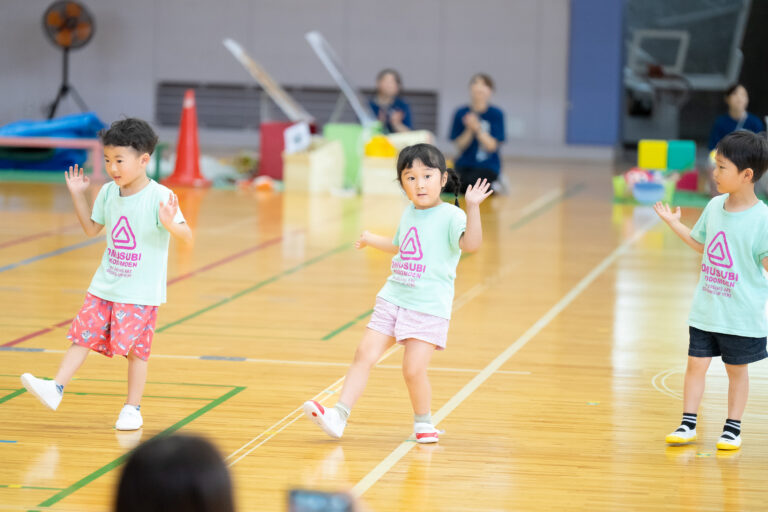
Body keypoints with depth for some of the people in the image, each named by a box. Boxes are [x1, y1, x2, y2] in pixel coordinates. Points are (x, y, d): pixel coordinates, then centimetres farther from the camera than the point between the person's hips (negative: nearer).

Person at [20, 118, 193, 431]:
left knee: (135, 348, 1)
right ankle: (56, 388, -1)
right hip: (105, 286, 5)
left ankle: (133, 408, 13)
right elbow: (91, 229, 18)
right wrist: (78, 195, 10)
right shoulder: (109, 193, 2)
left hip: (141, 292, -5)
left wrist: (171, 224, -41)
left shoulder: (160, 197, -16)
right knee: (84, 334, 0)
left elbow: (187, 238, -21)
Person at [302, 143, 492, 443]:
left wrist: (472, 207, -40)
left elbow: (471, 244, -29)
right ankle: (338, 416, -3)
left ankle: (423, 423, 11)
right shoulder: (409, 213, 12)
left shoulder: (450, 216, -10)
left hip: (429, 308, -6)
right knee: (364, 354, -3)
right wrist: (372, 241, 46)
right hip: (392, 300, 6)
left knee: (413, 369, -13)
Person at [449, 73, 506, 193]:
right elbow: (459, 146, -1)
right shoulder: (461, 113, 2)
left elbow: (492, 146, -10)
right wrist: (469, 130, -17)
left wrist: (478, 129, -22)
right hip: (464, 165, 3)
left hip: (488, 166, -3)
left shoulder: (496, 114, -5)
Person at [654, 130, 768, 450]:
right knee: (696, 364, 7)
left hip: (742, 314, -5)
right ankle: (688, 424, 16)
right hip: (705, 309, 5)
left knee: (736, 369, 9)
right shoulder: (715, 207, 2)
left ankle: (733, 428, 21)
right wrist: (674, 224, 19)